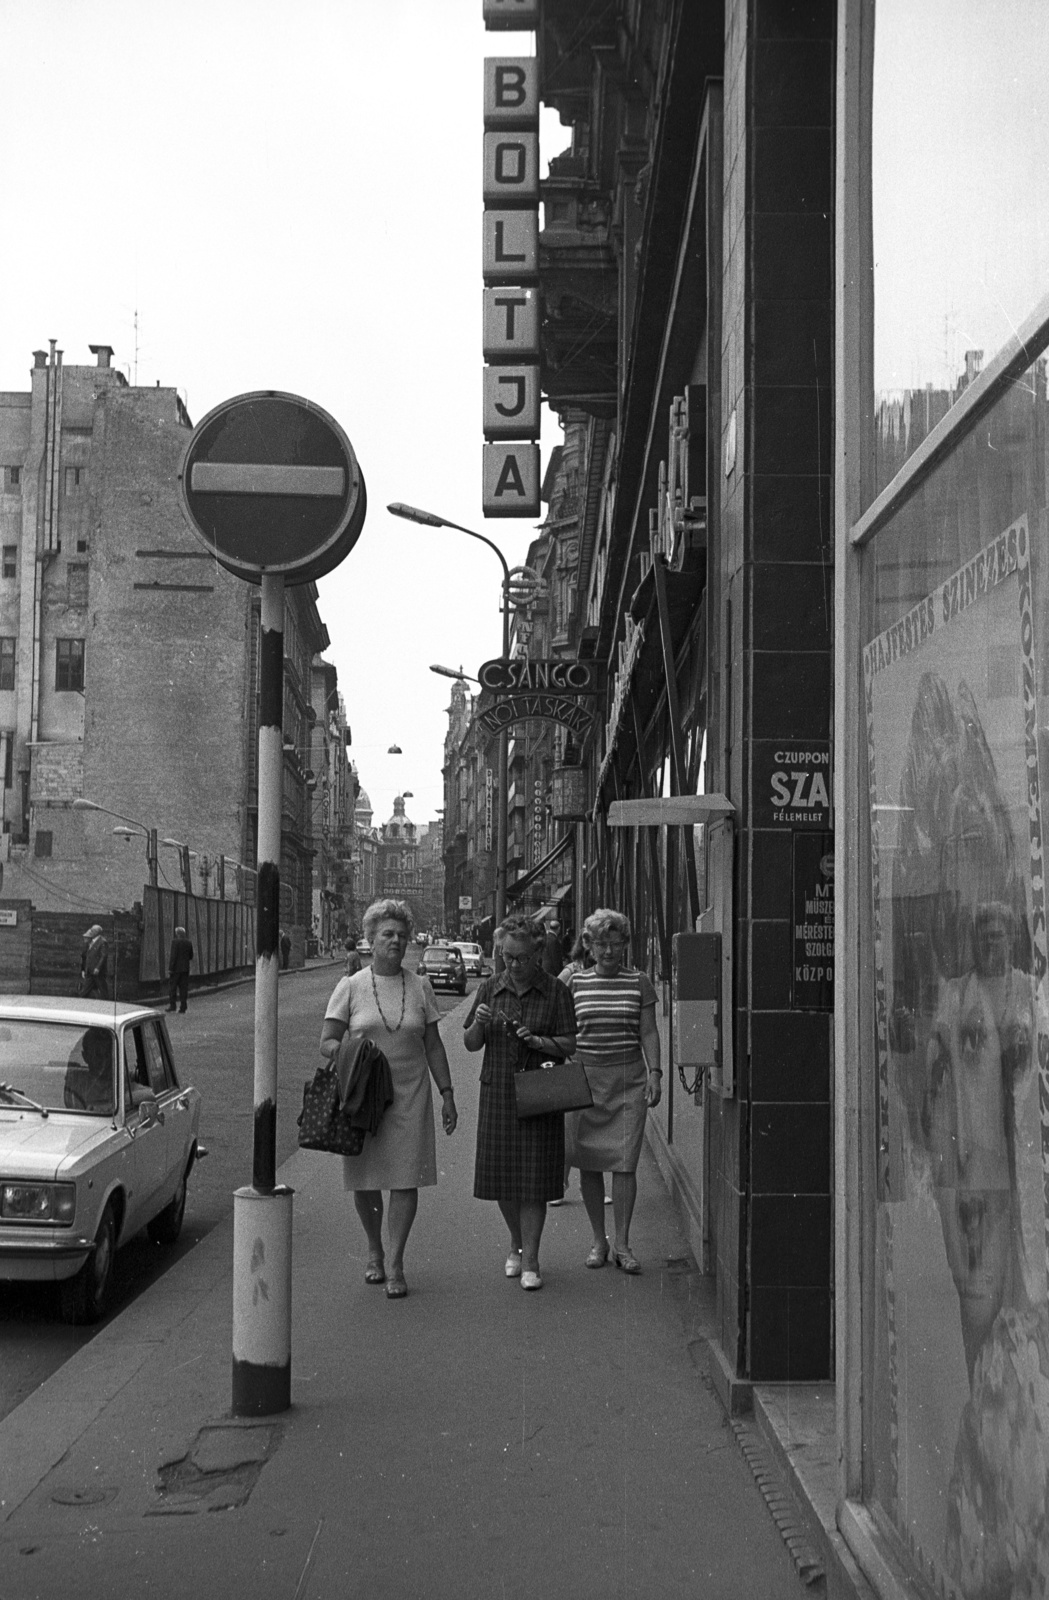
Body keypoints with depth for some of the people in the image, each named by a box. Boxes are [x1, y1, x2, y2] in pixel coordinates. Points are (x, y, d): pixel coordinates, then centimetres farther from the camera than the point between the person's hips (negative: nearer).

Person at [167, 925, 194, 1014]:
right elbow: (191, 956, 15)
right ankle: (183, 1007, 2)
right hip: (185, 968, 5)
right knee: (183, 987, 5)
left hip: (176, 968, -5)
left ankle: (172, 1005, 0)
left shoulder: (175, 942, -12)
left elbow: (173, 956, -17)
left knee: (172, 986, 4)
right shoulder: (188, 943, 6)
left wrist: (170, 969, -15)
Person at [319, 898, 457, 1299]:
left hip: (409, 1096, 1)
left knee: (406, 1179, -5)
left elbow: (433, 1045, 11)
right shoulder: (351, 987, 2)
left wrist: (447, 1093, 7)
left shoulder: (419, 987, 8)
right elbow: (326, 1042, 1)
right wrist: (339, 1048, -22)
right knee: (364, 1180, 5)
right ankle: (374, 1251, 27)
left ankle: (394, 1264, 2)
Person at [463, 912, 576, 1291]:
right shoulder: (489, 989, 6)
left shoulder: (555, 991, -1)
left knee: (534, 1176, -4)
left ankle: (530, 1260, 4)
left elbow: (569, 1044, -2)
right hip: (497, 1091, 3)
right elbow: (470, 1045, 8)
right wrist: (478, 1024, -12)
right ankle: (516, 1245, 30)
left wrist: (539, 1041, -19)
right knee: (502, 1176, 7)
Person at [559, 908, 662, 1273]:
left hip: (629, 1079, -1)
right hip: (585, 1078, 1)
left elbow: (649, 1033, 5)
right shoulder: (574, 983, 6)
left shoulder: (640, 983, 5)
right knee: (589, 1163, 4)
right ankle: (598, 1240, 17)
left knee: (624, 1162, -5)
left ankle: (622, 1244, 3)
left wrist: (655, 1072, -6)